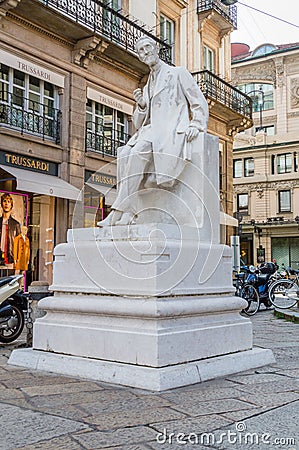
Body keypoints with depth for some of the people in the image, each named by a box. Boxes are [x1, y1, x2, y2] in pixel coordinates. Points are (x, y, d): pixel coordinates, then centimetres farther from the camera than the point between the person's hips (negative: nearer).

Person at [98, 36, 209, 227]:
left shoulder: (179, 73, 15)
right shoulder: (146, 88, 30)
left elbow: (200, 104, 8)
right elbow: (139, 125, 24)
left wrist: (195, 126, -11)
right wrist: (141, 106, 4)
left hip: (173, 131, -6)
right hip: (151, 131, 6)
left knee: (140, 149, -35)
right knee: (124, 153, -26)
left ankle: (119, 212, -36)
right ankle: (128, 212, -32)